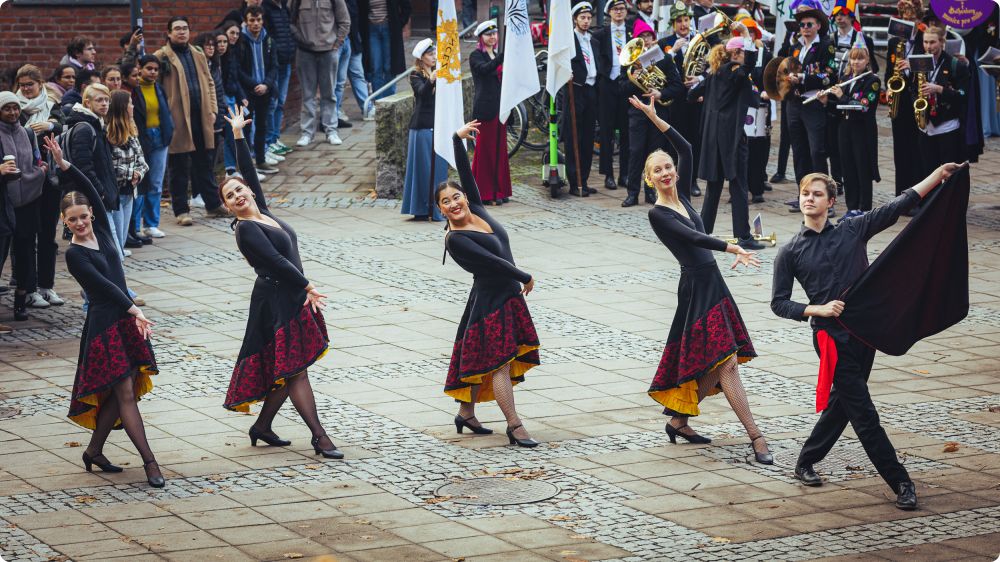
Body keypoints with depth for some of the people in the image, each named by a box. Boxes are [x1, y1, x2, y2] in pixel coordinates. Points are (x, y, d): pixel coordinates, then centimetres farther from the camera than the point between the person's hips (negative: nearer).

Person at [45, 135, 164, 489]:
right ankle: (149, 462, -7)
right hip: (104, 323, -7)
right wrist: (135, 311, -24)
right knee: (125, 393, -7)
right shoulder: (74, 255, -9)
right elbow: (102, 284, -17)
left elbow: (91, 191, -1)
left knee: (124, 392, 9)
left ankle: (94, 451, 22)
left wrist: (65, 165, -9)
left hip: (126, 319, 7)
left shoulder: (101, 230, 8)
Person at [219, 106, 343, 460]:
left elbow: (249, 171, 15)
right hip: (275, 301, -9)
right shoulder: (246, 229, -14)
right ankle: (319, 437, -10)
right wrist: (308, 287, -19)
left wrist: (238, 136, 16)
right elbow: (276, 261, -19)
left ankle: (262, 426, 20)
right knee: (293, 370, -8)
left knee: (288, 370, 11)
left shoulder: (262, 213, 10)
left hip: (292, 298, 9)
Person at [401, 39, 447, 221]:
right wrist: (431, 81, -39)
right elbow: (422, 91, -24)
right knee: (423, 167, -5)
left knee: (438, 167, 5)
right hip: (422, 126, -6)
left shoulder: (437, 74, 16)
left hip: (438, 126, 6)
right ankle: (421, 210, -2)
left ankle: (436, 208, 10)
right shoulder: (416, 75, -2)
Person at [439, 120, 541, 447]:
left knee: (483, 361, 15)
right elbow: (491, 260, -20)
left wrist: (458, 139, -4)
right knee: (499, 362, -8)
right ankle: (515, 427, -9)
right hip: (490, 301, -8)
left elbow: (466, 173, 3)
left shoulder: (476, 209, 5)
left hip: (508, 297, 8)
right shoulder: (455, 239, -17)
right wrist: (525, 278, -13)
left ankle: (466, 414, 26)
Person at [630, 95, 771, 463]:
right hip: (697, 287, -8)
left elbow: (686, 149, 9)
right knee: (725, 362, -10)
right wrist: (733, 249, -34)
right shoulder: (657, 214, -10)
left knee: (712, 368, 10)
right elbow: (693, 238, -24)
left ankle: (678, 420, 23)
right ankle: (755, 436, -12)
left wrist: (654, 117, 6)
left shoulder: (682, 197, 10)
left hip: (712, 283, 8)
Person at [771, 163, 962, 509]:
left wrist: (938, 175, -8)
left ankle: (806, 462, 32)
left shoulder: (853, 231, 6)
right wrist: (817, 310, -12)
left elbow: (900, 206, 1)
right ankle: (900, 482, 0)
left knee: (842, 403, 13)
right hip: (832, 337, -3)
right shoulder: (791, 253, 2)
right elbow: (778, 303, 4)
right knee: (863, 412, -5)